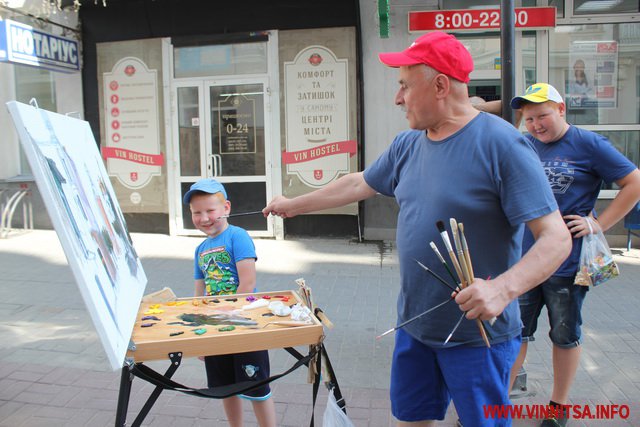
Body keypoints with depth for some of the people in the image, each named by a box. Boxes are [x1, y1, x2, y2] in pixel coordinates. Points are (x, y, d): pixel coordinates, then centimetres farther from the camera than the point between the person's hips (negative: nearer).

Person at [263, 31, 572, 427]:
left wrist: (503, 288, -37)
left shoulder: (502, 144, -18)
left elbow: (557, 238, -21)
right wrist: (292, 205, 26)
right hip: (413, 325, 7)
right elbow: (357, 184, 18)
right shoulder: (407, 145, 4)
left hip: (477, 333, -6)